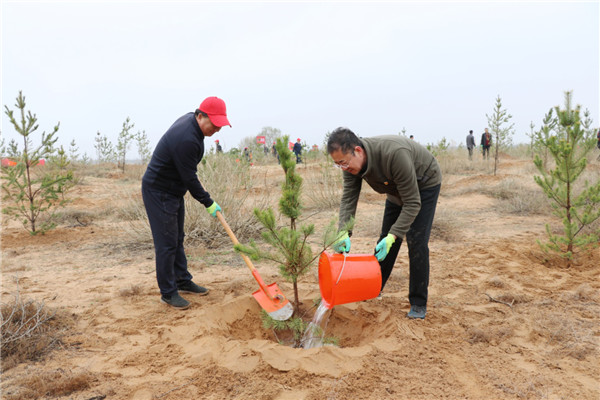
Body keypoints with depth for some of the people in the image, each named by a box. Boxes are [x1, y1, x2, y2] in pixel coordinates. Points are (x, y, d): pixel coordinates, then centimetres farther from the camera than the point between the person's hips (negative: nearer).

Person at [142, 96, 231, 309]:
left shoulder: (190, 119, 1)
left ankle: (183, 281, 29)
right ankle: (168, 292, 7)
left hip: (174, 190, 10)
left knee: (177, 239, 17)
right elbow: (189, 178, -23)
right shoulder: (186, 139, -30)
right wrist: (208, 203, -12)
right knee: (167, 242, -4)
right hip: (158, 192, -10)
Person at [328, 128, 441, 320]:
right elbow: (348, 197, -21)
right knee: (385, 238, 9)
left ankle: (418, 304, -1)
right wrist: (344, 233, -36)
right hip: (397, 187, 7)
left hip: (425, 183, -6)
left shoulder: (394, 154, -43)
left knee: (416, 241, -14)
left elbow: (412, 203, -37)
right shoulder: (351, 162, -21)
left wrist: (392, 236, -41)